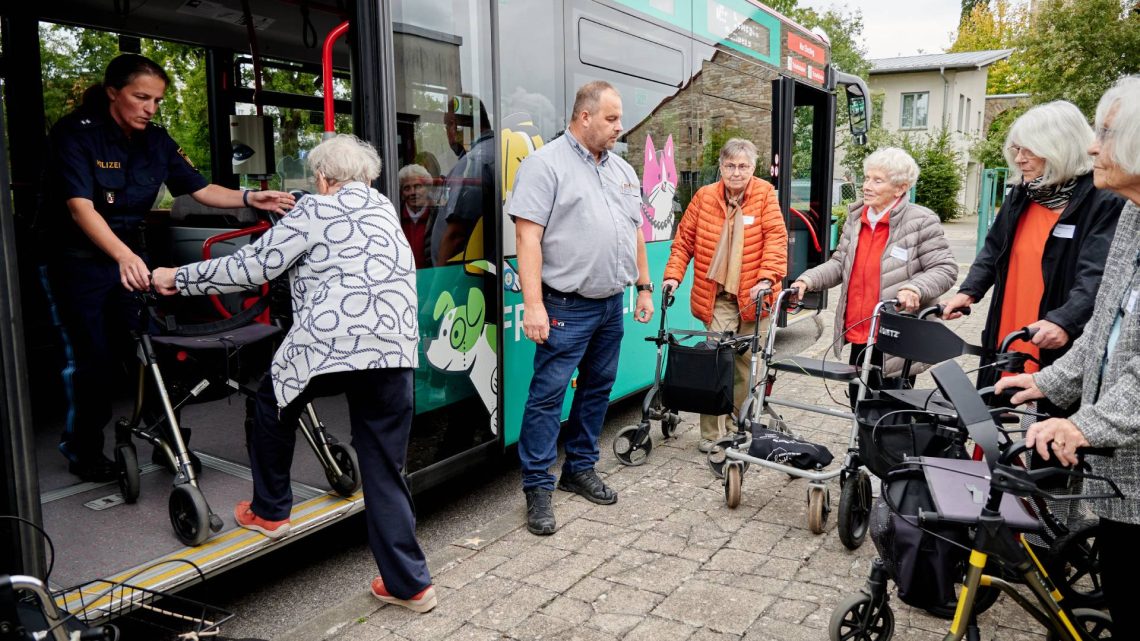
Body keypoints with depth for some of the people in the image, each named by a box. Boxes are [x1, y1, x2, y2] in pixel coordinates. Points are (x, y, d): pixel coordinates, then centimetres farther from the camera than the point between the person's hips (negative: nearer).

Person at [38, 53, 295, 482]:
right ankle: (83, 452, 19)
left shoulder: (156, 141, 0)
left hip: (130, 255, 5)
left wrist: (249, 198, -20)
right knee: (92, 358, -1)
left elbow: (201, 189, -1)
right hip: (76, 260, -5)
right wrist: (124, 256, -45)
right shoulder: (76, 133, -17)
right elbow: (80, 207, -29)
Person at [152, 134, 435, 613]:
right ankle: (408, 582, 10)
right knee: (385, 470, 10)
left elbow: (252, 266, 3)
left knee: (273, 402, 27)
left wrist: (180, 278, 15)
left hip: (330, 344, -5)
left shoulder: (316, 211, 4)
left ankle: (269, 511, 39)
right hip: (395, 349, 5)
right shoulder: (385, 209, 22)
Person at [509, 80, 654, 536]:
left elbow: (634, 233, 21)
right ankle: (538, 488, 5)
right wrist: (533, 304, -21)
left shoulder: (622, 170, 15)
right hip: (567, 308, -7)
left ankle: (580, 469, 29)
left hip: (612, 304, 8)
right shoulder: (546, 164, -9)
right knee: (548, 395, -4)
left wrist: (644, 286, 17)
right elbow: (528, 236, -15)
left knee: (597, 390, 14)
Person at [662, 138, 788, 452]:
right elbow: (684, 240, 7)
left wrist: (767, 278, -21)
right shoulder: (704, 197, 4)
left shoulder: (764, 195, 0)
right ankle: (710, 432, 3)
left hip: (752, 296, 0)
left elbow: (776, 238, -9)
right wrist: (673, 275, -4)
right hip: (718, 297, 0)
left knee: (747, 362, 10)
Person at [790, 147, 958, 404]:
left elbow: (945, 268, -11)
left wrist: (915, 288, -29)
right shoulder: (855, 218, 9)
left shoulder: (921, 222, -10)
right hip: (858, 336, 6)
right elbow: (839, 264, 12)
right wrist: (808, 280, -4)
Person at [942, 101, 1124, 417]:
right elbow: (993, 250, 18)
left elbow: (1098, 275, -20)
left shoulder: (1104, 201, -9)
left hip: (1062, 353, -6)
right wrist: (969, 291, 2)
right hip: (1006, 343, 7)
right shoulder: (1021, 195, 12)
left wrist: (1063, 322, -35)